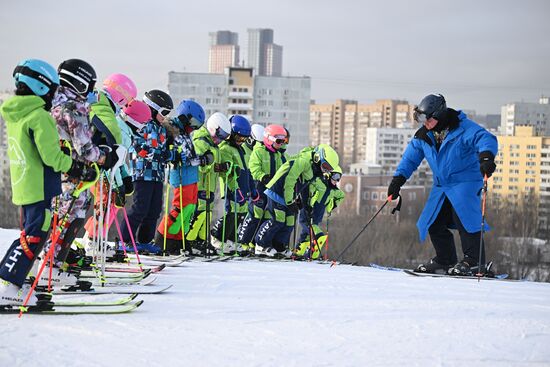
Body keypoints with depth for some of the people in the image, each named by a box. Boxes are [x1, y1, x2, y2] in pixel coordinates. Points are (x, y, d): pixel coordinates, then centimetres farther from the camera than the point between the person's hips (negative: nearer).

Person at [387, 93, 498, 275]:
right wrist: (398, 178, 6)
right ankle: (445, 261, 18)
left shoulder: (463, 128, -19)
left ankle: (474, 261, -16)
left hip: (465, 181, -7)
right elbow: (411, 156, 14)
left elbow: (485, 138, -33)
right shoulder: (424, 136, 2)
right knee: (434, 222, 4)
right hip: (441, 185, 8)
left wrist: (486, 156, -54)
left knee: (462, 216, -23)